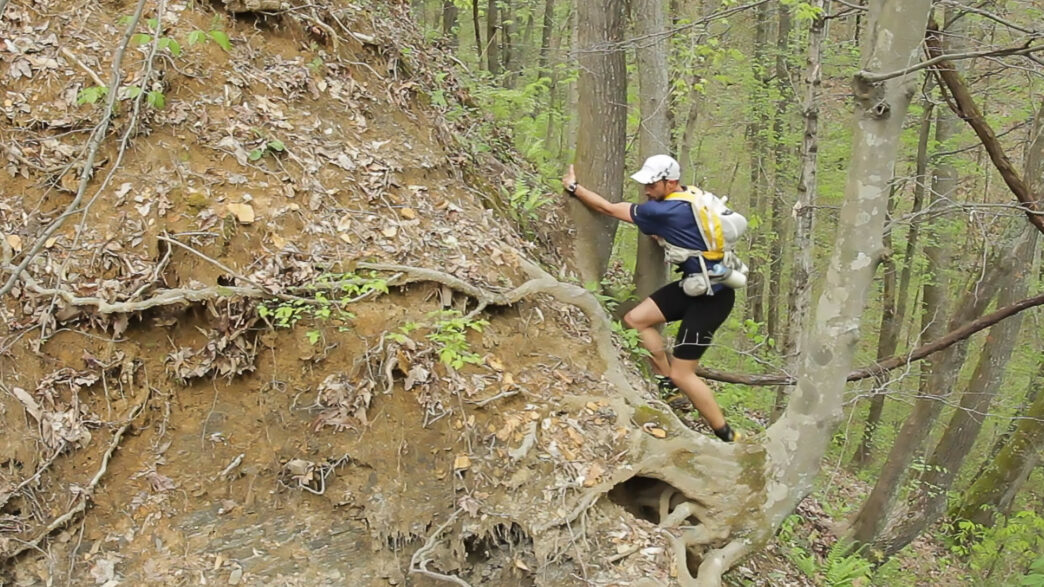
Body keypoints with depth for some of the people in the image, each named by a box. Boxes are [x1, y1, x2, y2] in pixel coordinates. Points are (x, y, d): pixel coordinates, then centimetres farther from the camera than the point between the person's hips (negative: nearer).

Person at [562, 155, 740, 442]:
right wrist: (662, 237, 4)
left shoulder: (666, 211, -23)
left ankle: (727, 436, 8)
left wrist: (573, 187, -1)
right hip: (694, 284, 9)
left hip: (711, 296, -9)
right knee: (635, 319, 3)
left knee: (681, 373, -4)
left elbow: (610, 209, -12)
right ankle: (667, 381, 15)